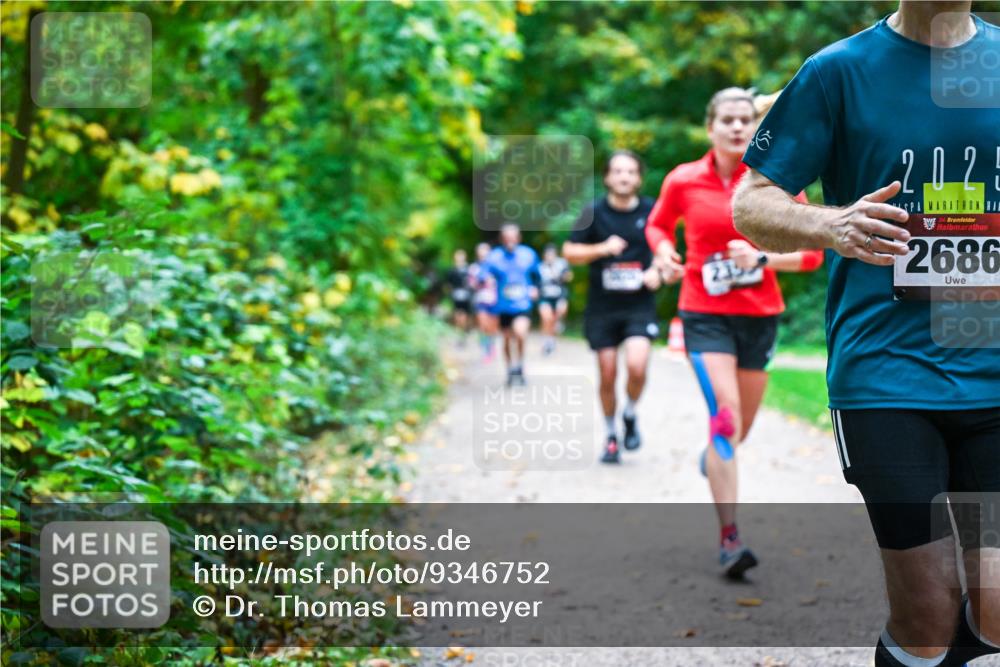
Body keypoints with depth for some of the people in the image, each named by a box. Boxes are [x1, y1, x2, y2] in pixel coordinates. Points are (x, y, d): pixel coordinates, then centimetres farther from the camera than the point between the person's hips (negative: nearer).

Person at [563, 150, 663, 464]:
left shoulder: (650, 211, 1)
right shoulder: (595, 212, -1)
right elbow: (569, 252, 1)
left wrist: (657, 270, -3)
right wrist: (602, 249, -14)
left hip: (639, 305, 0)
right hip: (602, 306, 1)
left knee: (637, 366, -19)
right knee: (607, 376, 4)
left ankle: (630, 415, 11)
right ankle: (611, 436, 24)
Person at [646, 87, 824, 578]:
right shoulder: (683, 181, -2)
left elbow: (811, 253, -3)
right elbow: (658, 225, 18)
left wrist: (762, 257, -19)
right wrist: (663, 251, -4)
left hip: (760, 315, 2)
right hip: (705, 314, -2)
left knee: (741, 424, 15)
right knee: (725, 415, -19)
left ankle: (715, 454, 53)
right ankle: (729, 537, -17)